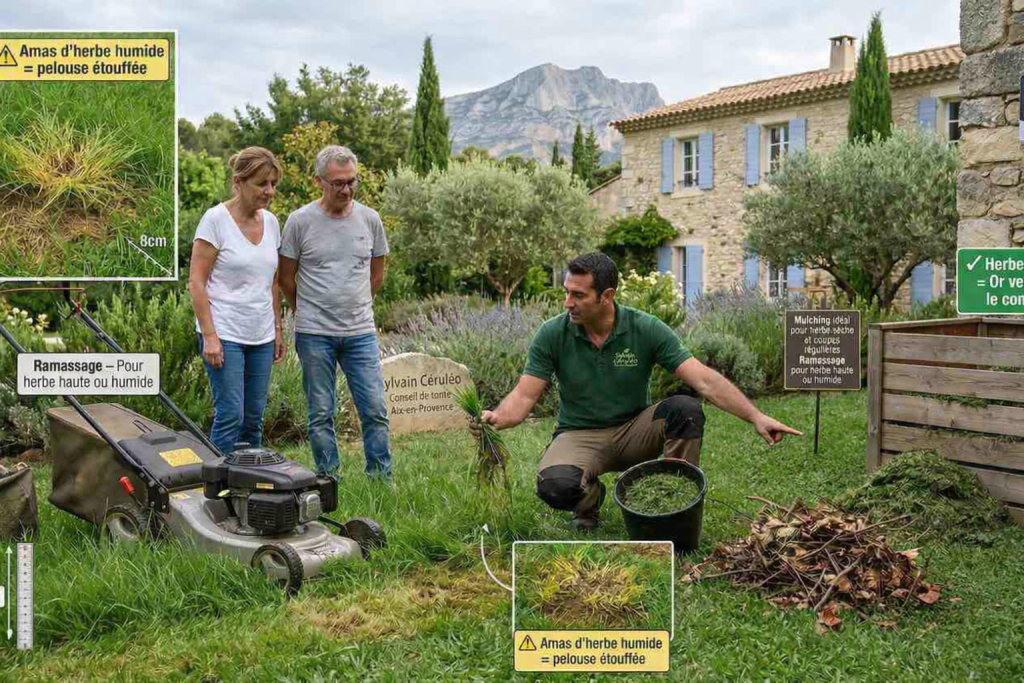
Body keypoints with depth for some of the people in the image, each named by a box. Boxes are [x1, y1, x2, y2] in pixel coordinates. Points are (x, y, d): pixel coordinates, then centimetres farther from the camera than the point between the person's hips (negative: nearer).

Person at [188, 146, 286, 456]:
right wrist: (209, 335, -17)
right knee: (230, 415, -9)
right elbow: (196, 282, -12)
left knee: (254, 418, 9)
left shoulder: (271, 222, 8)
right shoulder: (216, 219, -11)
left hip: (261, 337, 6)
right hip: (224, 334, -6)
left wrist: (278, 329, 14)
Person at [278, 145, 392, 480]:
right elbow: (286, 279, 4)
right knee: (321, 415, 7)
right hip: (315, 335, -2)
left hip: (361, 332, 2)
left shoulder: (370, 219, 4)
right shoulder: (300, 221, -5)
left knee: (375, 411, 1)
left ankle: (382, 481, 12)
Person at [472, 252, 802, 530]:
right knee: (554, 486, -35)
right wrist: (496, 417, -35)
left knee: (685, 409, -29)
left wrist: (756, 416, -31)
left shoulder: (646, 329, -14)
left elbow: (704, 380, -19)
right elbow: (525, 396, -12)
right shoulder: (552, 335, -13)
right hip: (580, 434, -1)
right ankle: (589, 497, 5)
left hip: (634, 430, 1)